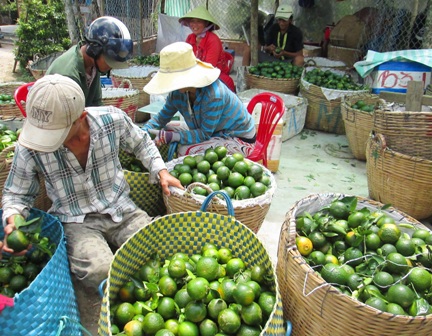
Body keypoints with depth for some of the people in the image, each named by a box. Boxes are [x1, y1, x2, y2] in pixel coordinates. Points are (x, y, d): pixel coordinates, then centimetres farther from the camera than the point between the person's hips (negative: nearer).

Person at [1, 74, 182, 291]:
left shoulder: (112, 119, -13)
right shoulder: (29, 148, -13)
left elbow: (141, 143, 10)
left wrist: (161, 171, -3)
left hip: (122, 211, 2)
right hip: (76, 222, -1)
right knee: (99, 272, -29)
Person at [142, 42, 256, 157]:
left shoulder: (213, 96, -32)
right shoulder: (178, 92, -10)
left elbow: (204, 134, -27)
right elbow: (162, 117, 2)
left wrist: (171, 136, -35)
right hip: (215, 134, 8)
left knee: (185, 151, -30)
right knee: (164, 130, -2)